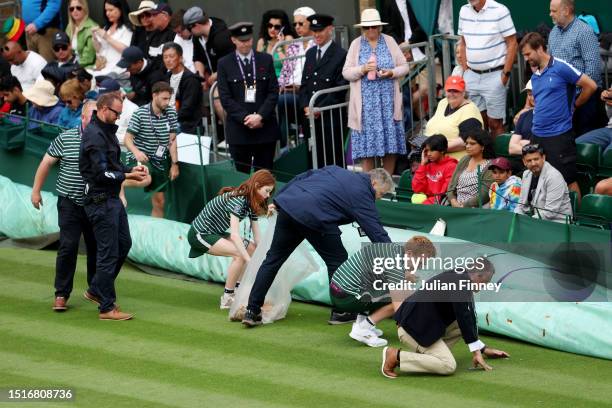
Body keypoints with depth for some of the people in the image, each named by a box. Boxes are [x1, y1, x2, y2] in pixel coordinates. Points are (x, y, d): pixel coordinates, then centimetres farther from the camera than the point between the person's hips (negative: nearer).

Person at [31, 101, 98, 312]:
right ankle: (61, 294, -1)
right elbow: (46, 163, 4)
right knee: (68, 247, -8)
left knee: (97, 247, 9)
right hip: (70, 203, -3)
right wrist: (36, 191, 4)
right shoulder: (65, 139, -3)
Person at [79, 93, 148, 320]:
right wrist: (127, 176, -15)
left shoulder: (106, 131, 14)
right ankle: (107, 308, 1)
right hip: (100, 200, -10)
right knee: (108, 253, -5)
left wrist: (130, 170, 6)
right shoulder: (94, 136, -18)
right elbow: (102, 174, -22)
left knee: (123, 244, 17)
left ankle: (96, 290, 29)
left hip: (112, 198, 10)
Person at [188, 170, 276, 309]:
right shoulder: (237, 200, -27)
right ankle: (227, 299, -16)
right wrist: (250, 262, -37)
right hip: (200, 235, -10)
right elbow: (234, 235, -35)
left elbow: (257, 235, 1)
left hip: (216, 232, 10)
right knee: (240, 253, -23)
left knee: (251, 248, 5)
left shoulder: (252, 204, 2)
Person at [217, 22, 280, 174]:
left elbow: (273, 92, 3)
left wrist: (260, 116, -11)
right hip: (238, 129, -1)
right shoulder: (225, 64, 4)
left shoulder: (266, 60, 8)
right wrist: (245, 118, -12)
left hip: (265, 126, 1)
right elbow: (225, 98, -1)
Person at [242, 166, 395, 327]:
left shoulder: (336, 170, 27)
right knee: (337, 261, 12)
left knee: (274, 258, 14)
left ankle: (252, 311, 15)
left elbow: (301, 178, 26)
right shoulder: (362, 194, 7)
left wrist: (277, 201, 31)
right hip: (314, 217, -7)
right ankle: (339, 312, 17)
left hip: (288, 203, 7)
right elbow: (377, 233, 3)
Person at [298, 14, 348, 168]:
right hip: (311, 118, 6)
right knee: (315, 162, 3)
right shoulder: (310, 53, 16)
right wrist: (306, 107, 0)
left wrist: (320, 109, -12)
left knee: (334, 163, -3)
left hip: (331, 118, -6)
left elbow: (340, 89, -10)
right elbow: (304, 84, 16)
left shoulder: (341, 55, -6)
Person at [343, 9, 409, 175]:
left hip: (388, 101, 1)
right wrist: (363, 69, -15)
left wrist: (392, 73, -12)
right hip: (366, 103, -1)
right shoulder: (356, 44, 5)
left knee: (391, 143, 0)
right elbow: (346, 72, 2)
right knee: (367, 146, -4)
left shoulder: (389, 41, 7)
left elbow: (404, 66, 7)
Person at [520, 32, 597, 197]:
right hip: (537, 135, 8)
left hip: (559, 134, -8)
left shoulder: (561, 68, -9)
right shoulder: (535, 76, 15)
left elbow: (590, 86, -8)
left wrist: (575, 104, 3)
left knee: (569, 181, -3)